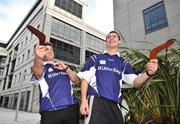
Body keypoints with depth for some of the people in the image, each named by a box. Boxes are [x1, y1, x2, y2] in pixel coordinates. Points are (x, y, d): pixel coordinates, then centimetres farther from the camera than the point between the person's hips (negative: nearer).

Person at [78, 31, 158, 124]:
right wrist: (83, 100, -7)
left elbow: (135, 81, 2)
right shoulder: (95, 58, 8)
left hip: (114, 104, 3)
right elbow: (85, 79, 4)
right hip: (96, 101, -2)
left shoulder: (123, 63, 13)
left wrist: (148, 73, -19)